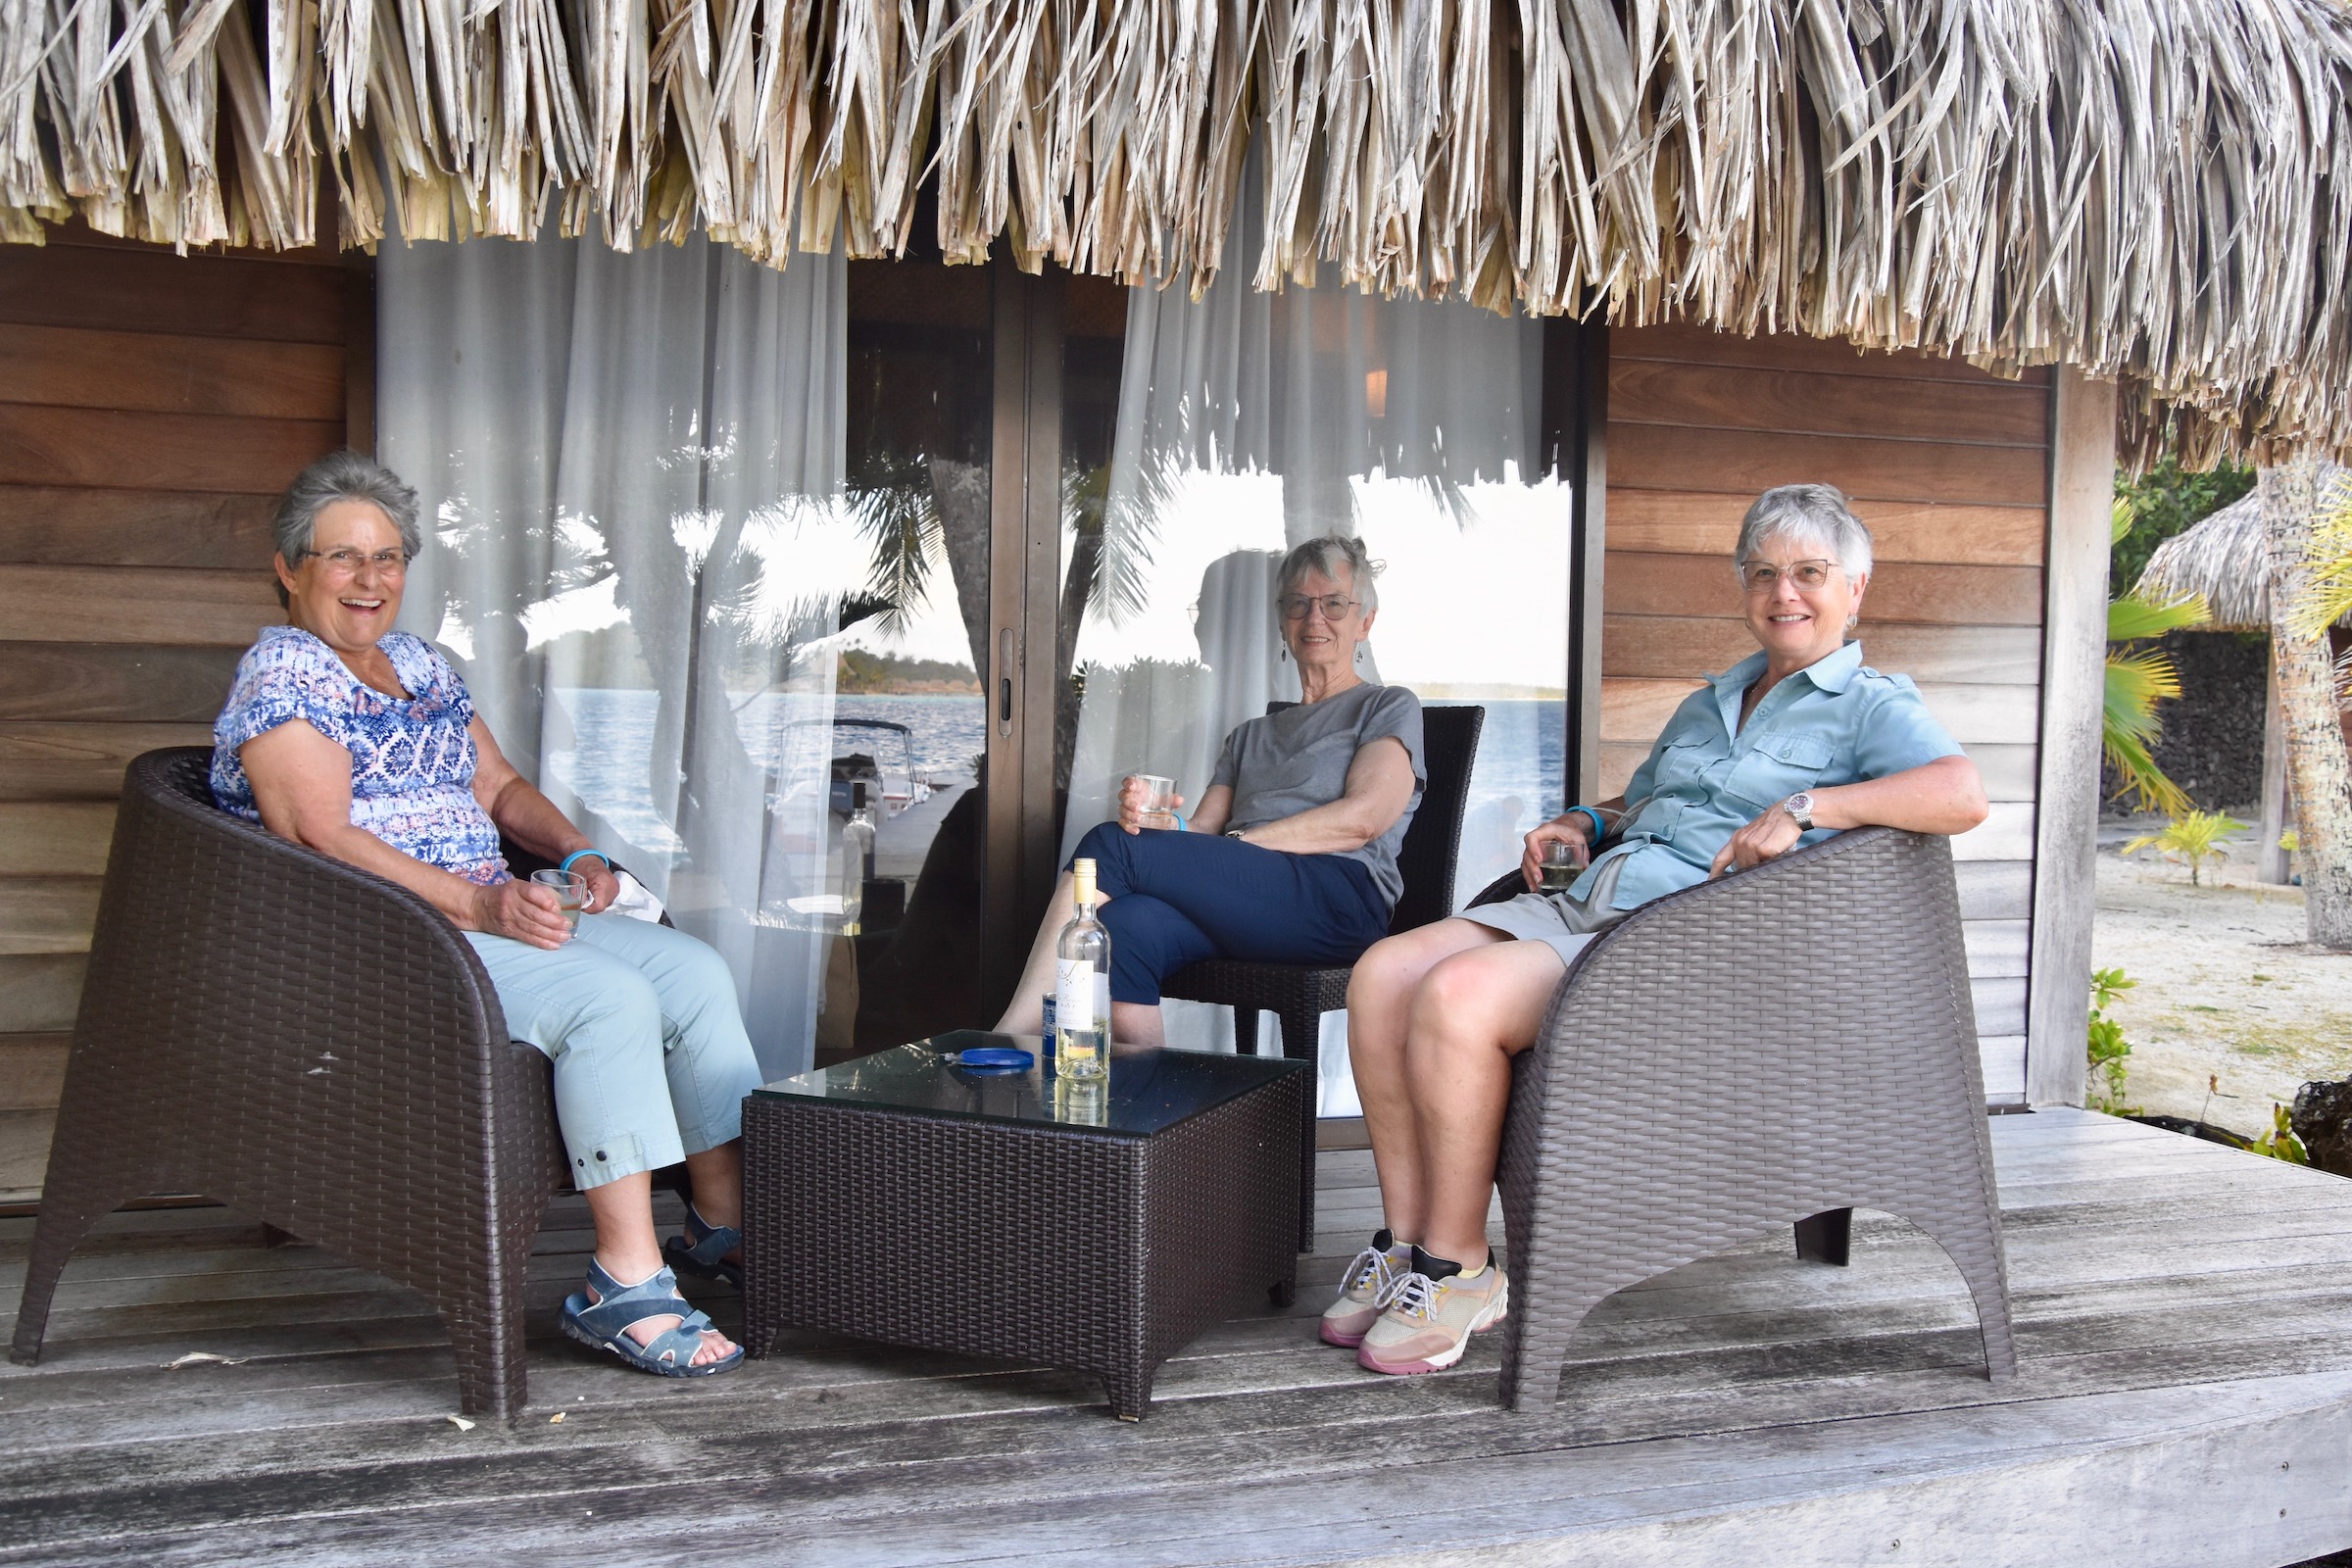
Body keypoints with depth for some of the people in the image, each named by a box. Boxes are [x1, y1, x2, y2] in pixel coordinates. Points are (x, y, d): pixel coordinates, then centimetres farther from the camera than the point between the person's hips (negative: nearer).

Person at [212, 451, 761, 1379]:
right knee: (611, 998, -29)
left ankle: (725, 1225, -2)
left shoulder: (420, 664, 21)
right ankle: (625, 1283, -27)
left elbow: (499, 786, 22)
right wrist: (476, 904, -28)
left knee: (695, 972, -6)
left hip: (491, 912, 9)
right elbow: (323, 835, -19)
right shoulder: (280, 675, -7)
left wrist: (573, 851, 1)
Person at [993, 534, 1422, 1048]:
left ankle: (1013, 1039, -27)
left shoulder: (1391, 708, 17)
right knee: (1124, 926, -32)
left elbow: (1362, 818, -3)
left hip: (1341, 894, -5)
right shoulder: (1250, 735, 34)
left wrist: (1236, 844, -9)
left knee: (1111, 846, -23)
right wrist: (1161, 822, -6)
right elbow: (1201, 831, 19)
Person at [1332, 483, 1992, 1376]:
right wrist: (1581, 821, 20)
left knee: (1458, 999, -30)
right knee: (1383, 975, -15)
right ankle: (1406, 1242, -9)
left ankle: (1458, 1268, -15)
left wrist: (1807, 807, -20)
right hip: (1585, 904, 8)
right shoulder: (1706, 705, 29)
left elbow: (1963, 795, -14)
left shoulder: (1869, 707, 5)